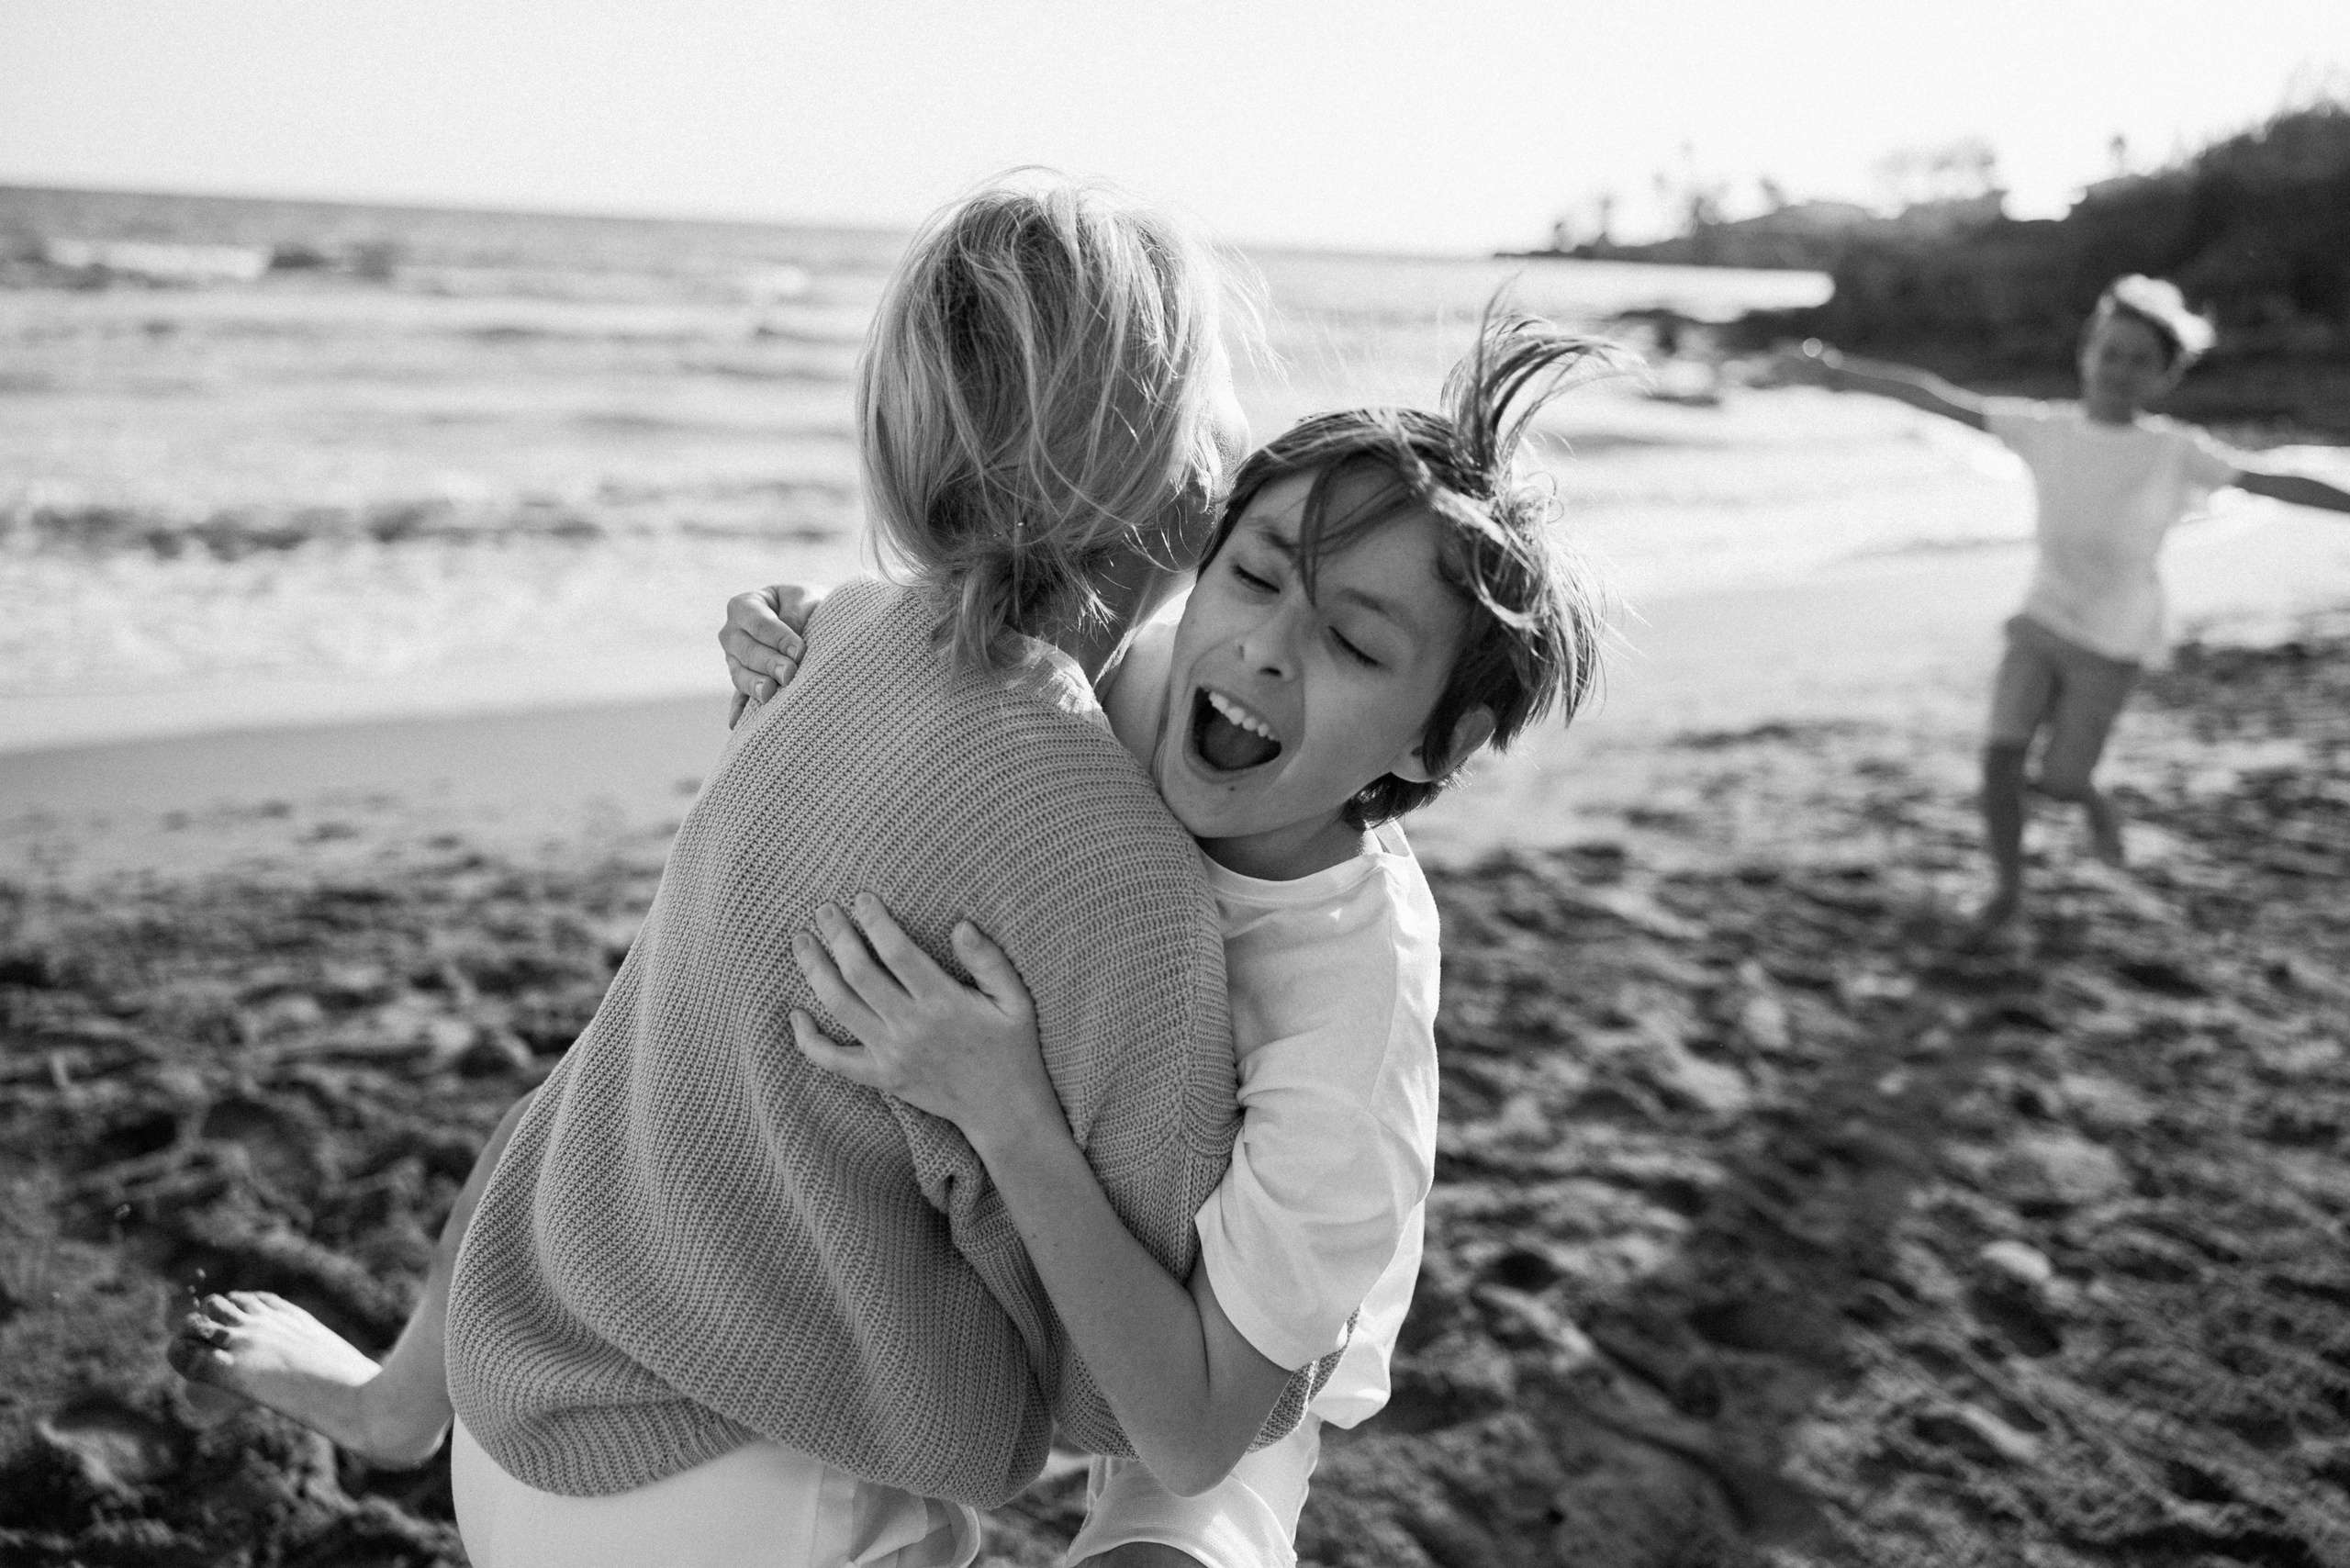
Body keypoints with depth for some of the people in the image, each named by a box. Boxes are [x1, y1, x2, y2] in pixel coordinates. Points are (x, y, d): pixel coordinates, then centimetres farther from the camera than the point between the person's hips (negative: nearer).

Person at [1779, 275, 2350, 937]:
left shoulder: (2177, 452, -13)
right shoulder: (2047, 429, -7)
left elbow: (2277, 483, -13)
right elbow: (1942, 399, -11)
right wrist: (1841, 372, -15)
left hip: (2111, 649, -2)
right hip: (2040, 620, 2)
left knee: (2060, 777, 1)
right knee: (2000, 756, -10)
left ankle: (2097, 802, 39)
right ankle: (2008, 887, 11)